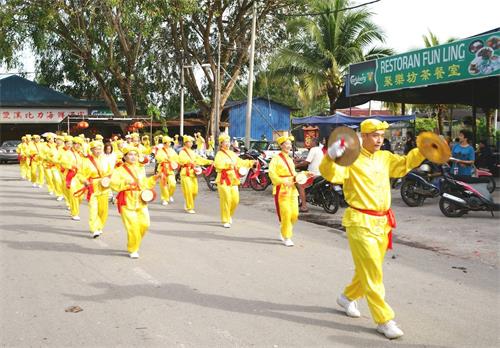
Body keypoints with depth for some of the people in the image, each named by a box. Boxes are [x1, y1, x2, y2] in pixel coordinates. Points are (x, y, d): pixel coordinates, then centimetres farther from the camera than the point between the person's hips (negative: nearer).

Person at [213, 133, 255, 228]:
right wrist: (229, 164, -37)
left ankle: (229, 215, 30)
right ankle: (225, 221, 2)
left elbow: (240, 162, 21)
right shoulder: (219, 154, -6)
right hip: (224, 180, -6)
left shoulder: (232, 154, 16)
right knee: (226, 200, -9)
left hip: (233, 180, 6)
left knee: (235, 199, 4)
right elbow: (218, 164, -25)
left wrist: (251, 162, 9)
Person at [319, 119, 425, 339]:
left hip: (382, 222, 8)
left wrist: (422, 151, 12)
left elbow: (404, 164, 25)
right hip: (361, 222, -8)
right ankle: (384, 320, 1)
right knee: (372, 272, -5)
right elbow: (331, 174, -26)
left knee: (370, 269, 20)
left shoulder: (385, 157, 11)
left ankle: (348, 297, 42)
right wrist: (330, 158, -46)